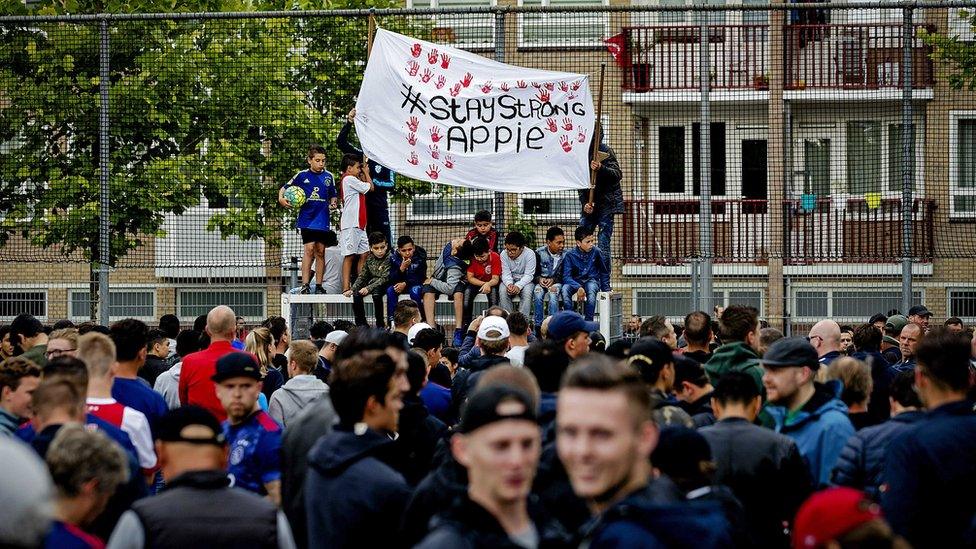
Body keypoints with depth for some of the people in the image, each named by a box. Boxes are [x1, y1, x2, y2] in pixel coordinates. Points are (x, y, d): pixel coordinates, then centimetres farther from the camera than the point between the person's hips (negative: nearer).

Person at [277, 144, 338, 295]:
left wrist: (333, 202, -2)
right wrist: (281, 198, -12)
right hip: (307, 218, -3)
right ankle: (305, 285, -11)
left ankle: (319, 285, 11)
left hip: (322, 220, 3)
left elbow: (332, 195, 18)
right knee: (309, 249, -12)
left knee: (320, 251, 6)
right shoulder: (302, 176, -1)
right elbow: (284, 188, 6)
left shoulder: (328, 177, 8)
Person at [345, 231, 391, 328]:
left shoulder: (389, 258, -12)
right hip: (372, 283, 5)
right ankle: (361, 323, -12)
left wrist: (368, 288, -27)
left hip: (384, 284, -5)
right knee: (356, 294, -20)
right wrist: (352, 289, -4)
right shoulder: (370, 258, 6)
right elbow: (362, 276, 10)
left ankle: (380, 324, -26)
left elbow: (384, 278, -19)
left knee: (376, 293, -36)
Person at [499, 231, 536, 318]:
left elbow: (528, 275, -18)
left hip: (525, 281, -2)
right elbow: (506, 274, -11)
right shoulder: (504, 255, -9)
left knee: (527, 292, -33)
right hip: (510, 281, 2)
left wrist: (518, 286, -35)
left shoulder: (529, 254, -16)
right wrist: (509, 284, -34)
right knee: (503, 291, -29)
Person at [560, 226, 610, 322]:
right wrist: (578, 287, -30)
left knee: (591, 288, -37)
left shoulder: (596, 253, -4)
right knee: (565, 289, -33)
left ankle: (588, 320, -37)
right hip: (575, 282, 0)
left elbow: (604, 273, 10)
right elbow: (566, 277, -14)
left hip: (592, 280, 0)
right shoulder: (570, 255, -8)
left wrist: (606, 289, 2)